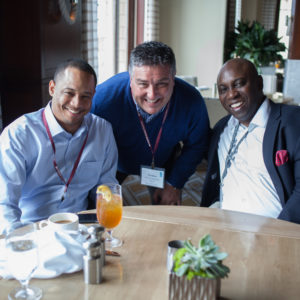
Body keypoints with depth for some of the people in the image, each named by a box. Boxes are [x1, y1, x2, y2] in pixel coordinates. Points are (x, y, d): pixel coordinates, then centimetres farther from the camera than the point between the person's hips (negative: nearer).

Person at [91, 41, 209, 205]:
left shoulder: (192, 102, -30)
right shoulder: (104, 98, -38)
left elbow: (195, 146, -10)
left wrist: (174, 184, -9)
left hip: (163, 164, 2)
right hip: (113, 164, -1)